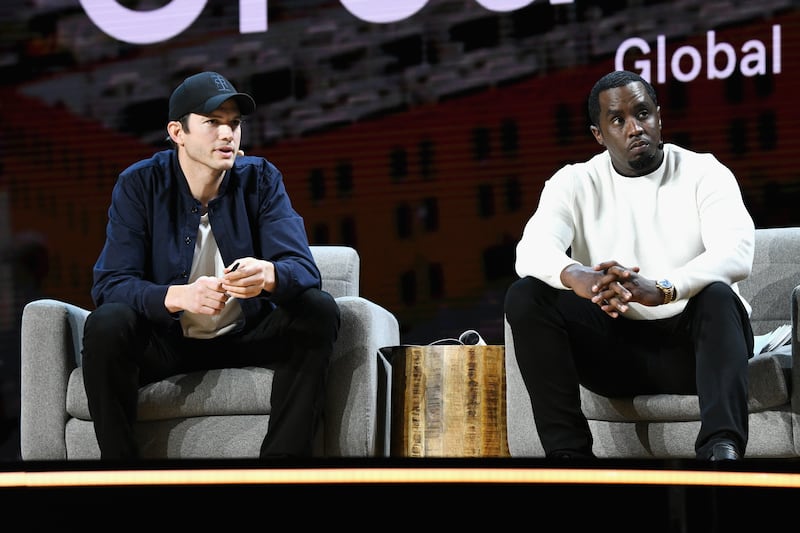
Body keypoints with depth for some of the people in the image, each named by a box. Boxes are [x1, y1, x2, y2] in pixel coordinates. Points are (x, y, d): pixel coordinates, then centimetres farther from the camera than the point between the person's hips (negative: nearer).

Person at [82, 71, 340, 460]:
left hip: (246, 338, 2)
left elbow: (303, 269, -18)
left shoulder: (262, 179, -7)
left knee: (319, 311, -22)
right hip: (165, 340, -2)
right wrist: (178, 295, -42)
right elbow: (109, 284, -21)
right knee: (105, 325, -31)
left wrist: (268, 275, -45)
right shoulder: (139, 185, -11)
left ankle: (285, 454, -24)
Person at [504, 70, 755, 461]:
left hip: (692, 341, -2)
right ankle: (567, 450, -29)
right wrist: (576, 278, -42)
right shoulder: (575, 183, 4)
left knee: (718, 295, -35)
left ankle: (722, 448, -52)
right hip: (614, 347, 2)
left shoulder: (704, 173, -2)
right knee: (525, 296, -20)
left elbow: (737, 253, -21)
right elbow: (531, 251, -16)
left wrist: (660, 290, -41)